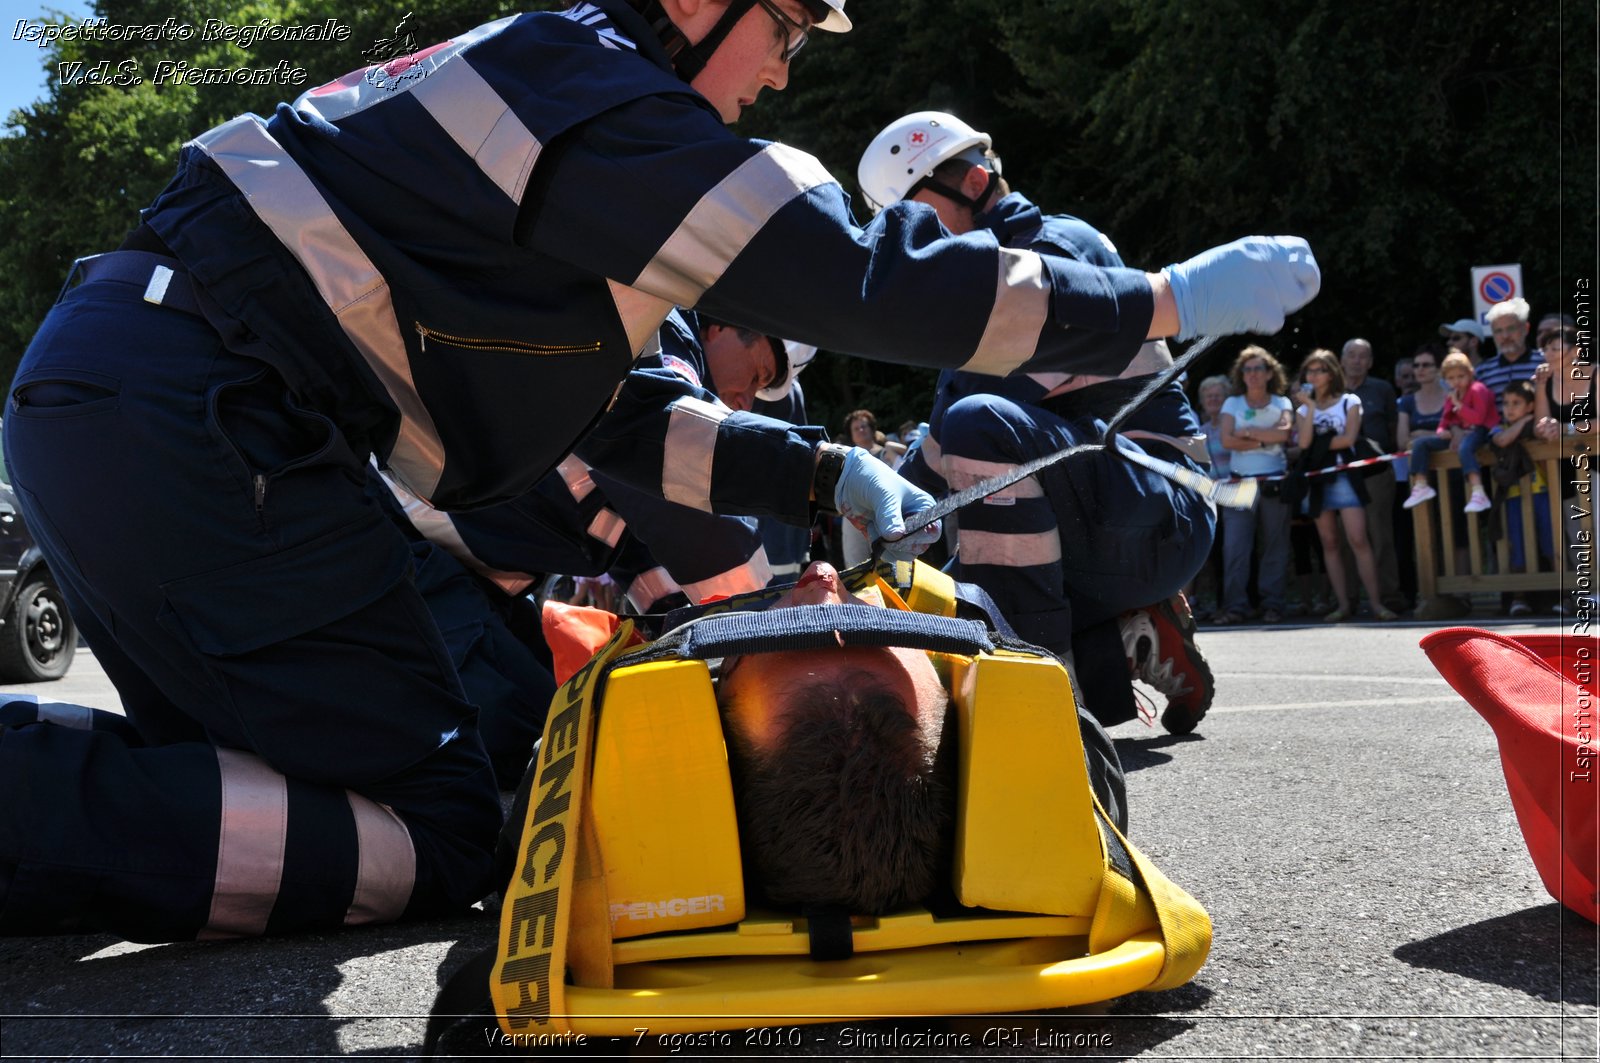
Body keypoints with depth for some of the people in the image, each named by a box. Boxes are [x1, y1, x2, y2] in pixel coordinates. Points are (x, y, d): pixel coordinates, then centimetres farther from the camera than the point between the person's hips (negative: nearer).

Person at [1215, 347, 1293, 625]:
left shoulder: (1281, 403, 11)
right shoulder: (1232, 404, 12)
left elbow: (1284, 432, -9)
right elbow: (1227, 440, -3)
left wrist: (1248, 432, -7)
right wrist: (1265, 440, -6)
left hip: (1274, 481, 0)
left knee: (1275, 546, 1)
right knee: (1235, 546, -9)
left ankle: (1272, 605, 5)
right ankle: (1234, 607, -9)